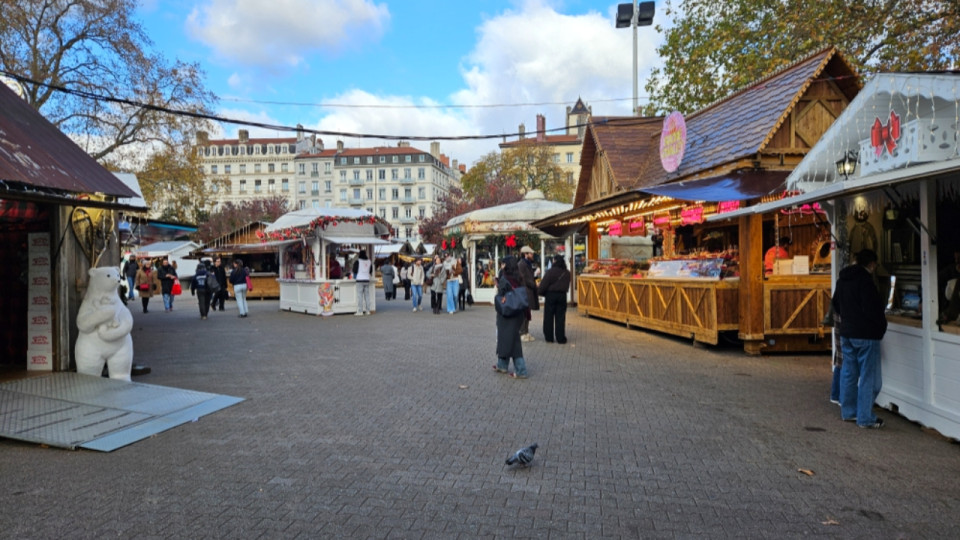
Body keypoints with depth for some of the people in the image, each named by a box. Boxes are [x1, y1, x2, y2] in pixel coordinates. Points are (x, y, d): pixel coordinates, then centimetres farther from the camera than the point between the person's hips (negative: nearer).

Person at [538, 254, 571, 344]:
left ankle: (549, 337, 9)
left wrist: (539, 292, 3)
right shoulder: (567, 273, 2)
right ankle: (560, 338, 8)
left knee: (549, 317, 6)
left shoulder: (551, 271, -14)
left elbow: (544, 284, -12)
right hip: (562, 295, 4)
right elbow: (567, 285, 11)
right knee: (560, 318, 7)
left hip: (551, 295, -4)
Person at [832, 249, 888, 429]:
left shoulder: (842, 279, 10)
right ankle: (865, 418, 4)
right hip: (866, 334, -8)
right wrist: (882, 324, -4)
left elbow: (835, 303, 20)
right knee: (869, 377, -1)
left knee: (849, 373, 15)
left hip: (846, 332, 8)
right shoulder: (866, 281, -17)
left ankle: (848, 412, 23)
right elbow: (871, 309, -20)